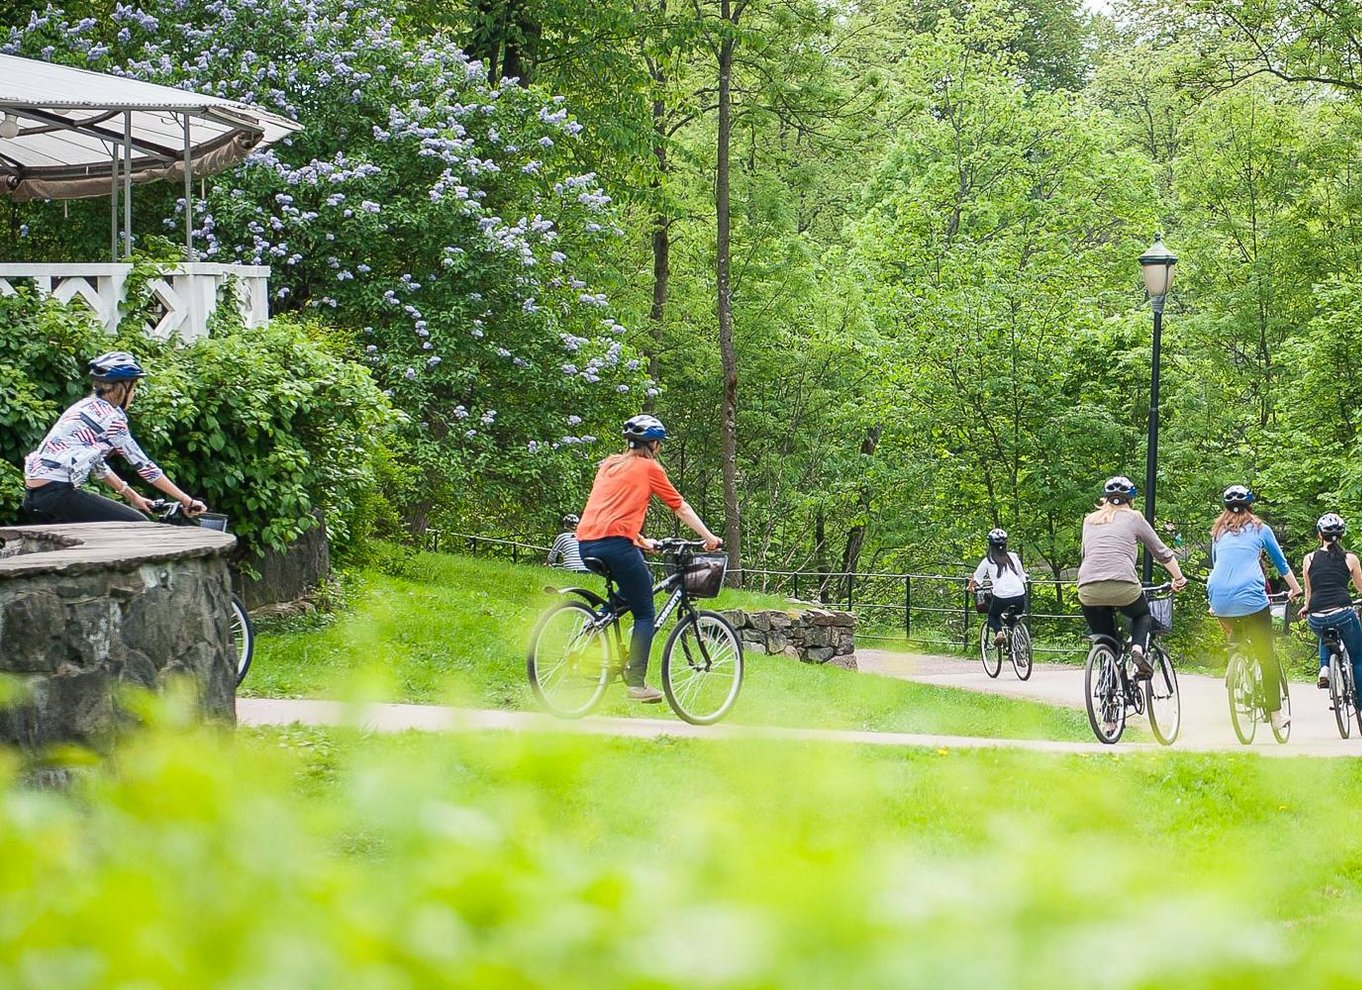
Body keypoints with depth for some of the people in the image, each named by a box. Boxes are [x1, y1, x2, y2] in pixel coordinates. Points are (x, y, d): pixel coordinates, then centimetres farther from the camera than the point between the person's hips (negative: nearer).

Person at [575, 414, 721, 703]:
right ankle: (636, 683, -5)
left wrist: (642, 541, 38)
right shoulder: (649, 468, 6)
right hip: (615, 541, -7)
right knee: (644, 613, 5)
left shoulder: (609, 465, 24)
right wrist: (708, 537, 21)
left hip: (585, 543, 7)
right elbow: (681, 508, 11)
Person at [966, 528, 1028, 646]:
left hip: (1001, 595, -2)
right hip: (1019, 595, 2)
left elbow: (975, 579, 15)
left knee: (993, 615, 25)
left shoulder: (988, 561, 9)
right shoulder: (1013, 557, 17)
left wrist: (971, 587, 36)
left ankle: (998, 632, -3)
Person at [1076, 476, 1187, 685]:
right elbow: (1161, 552, 21)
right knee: (1142, 615, 29)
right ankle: (1138, 648, 0)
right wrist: (1179, 578, 35)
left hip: (1088, 590, 2)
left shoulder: (1090, 521, 22)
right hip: (1123, 587, -2)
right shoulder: (1133, 518, 14)